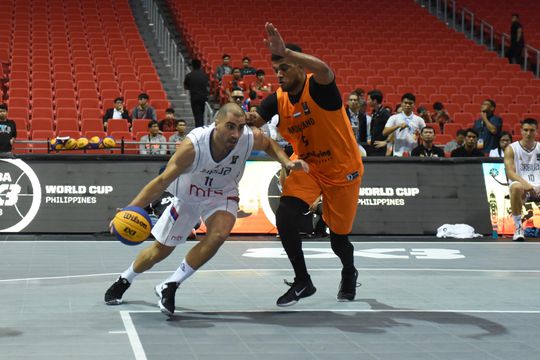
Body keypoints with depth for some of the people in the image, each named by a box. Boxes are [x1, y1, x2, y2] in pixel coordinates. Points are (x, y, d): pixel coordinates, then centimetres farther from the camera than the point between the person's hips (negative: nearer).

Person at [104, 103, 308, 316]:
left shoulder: (251, 138, -28)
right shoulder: (193, 145, -37)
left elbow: (269, 145, -1)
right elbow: (162, 181, -31)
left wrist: (286, 162, -19)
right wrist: (130, 209, -40)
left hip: (222, 196, 1)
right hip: (188, 196, -1)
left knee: (218, 235, -30)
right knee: (161, 250, 12)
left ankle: (169, 287, -13)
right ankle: (123, 281, 44)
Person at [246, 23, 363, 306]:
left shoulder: (317, 87, -23)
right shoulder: (278, 100, -7)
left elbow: (324, 70, -47)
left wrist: (285, 52, -60)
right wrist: (246, 119, -41)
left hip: (342, 169, -4)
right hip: (308, 166, 4)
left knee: (338, 238, 6)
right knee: (285, 217, -21)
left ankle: (349, 274, 42)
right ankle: (302, 282, -4)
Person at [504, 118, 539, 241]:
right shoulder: (511, 149, 3)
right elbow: (510, 172, -10)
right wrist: (524, 183, -30)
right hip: (521, 185, -2)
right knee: (516, 187, -40)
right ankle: (518, 227, -25)